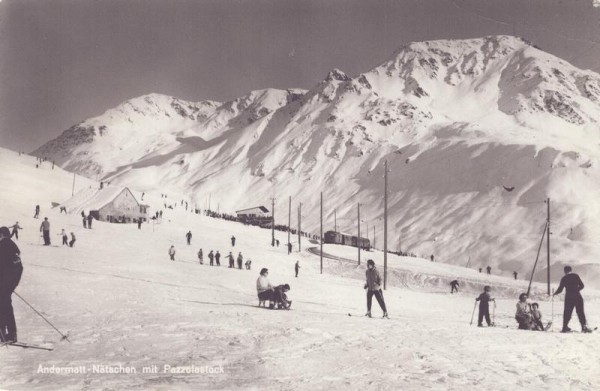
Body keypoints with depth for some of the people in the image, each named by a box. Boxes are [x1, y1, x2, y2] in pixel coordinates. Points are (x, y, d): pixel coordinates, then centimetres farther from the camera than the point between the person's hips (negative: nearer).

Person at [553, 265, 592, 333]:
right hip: (577, 296, 0)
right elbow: (581, 286, 6)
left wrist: (555, 293, 21)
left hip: (569, 297, 0)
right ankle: (584, 326, -9)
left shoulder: (564, 278, 2)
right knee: (580, 312, 2)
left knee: (567, 312, 7)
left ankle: (565, 327, 3)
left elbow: (560, 289, 3)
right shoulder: (576, 276, 3)